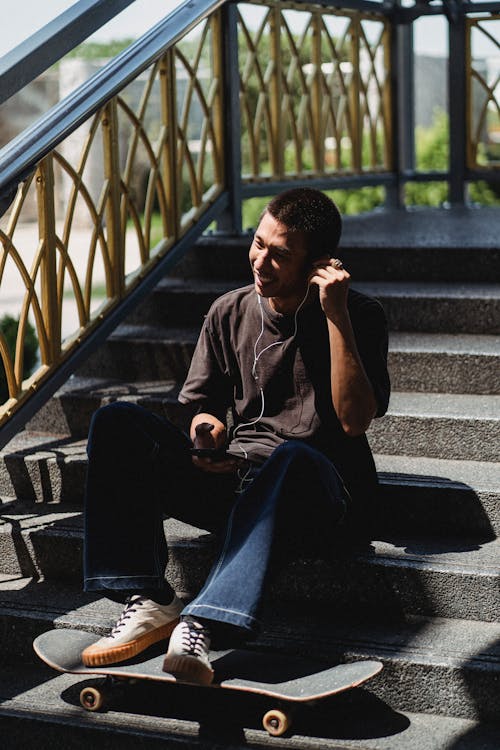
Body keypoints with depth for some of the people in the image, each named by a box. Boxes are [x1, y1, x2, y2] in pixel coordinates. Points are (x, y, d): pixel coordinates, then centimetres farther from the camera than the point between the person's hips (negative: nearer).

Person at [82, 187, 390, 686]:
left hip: (314, 495, -4)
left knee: (292, 456, -40)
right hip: (230, 479, 4)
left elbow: (354, 420, -16)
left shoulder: (358, 316, -2)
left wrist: (335, 315, -18)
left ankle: (202, 624, -49)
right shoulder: (230, 313, 9)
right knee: (116, 423, -16)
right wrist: (207, 433, -8)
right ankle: (149, 602, -27)